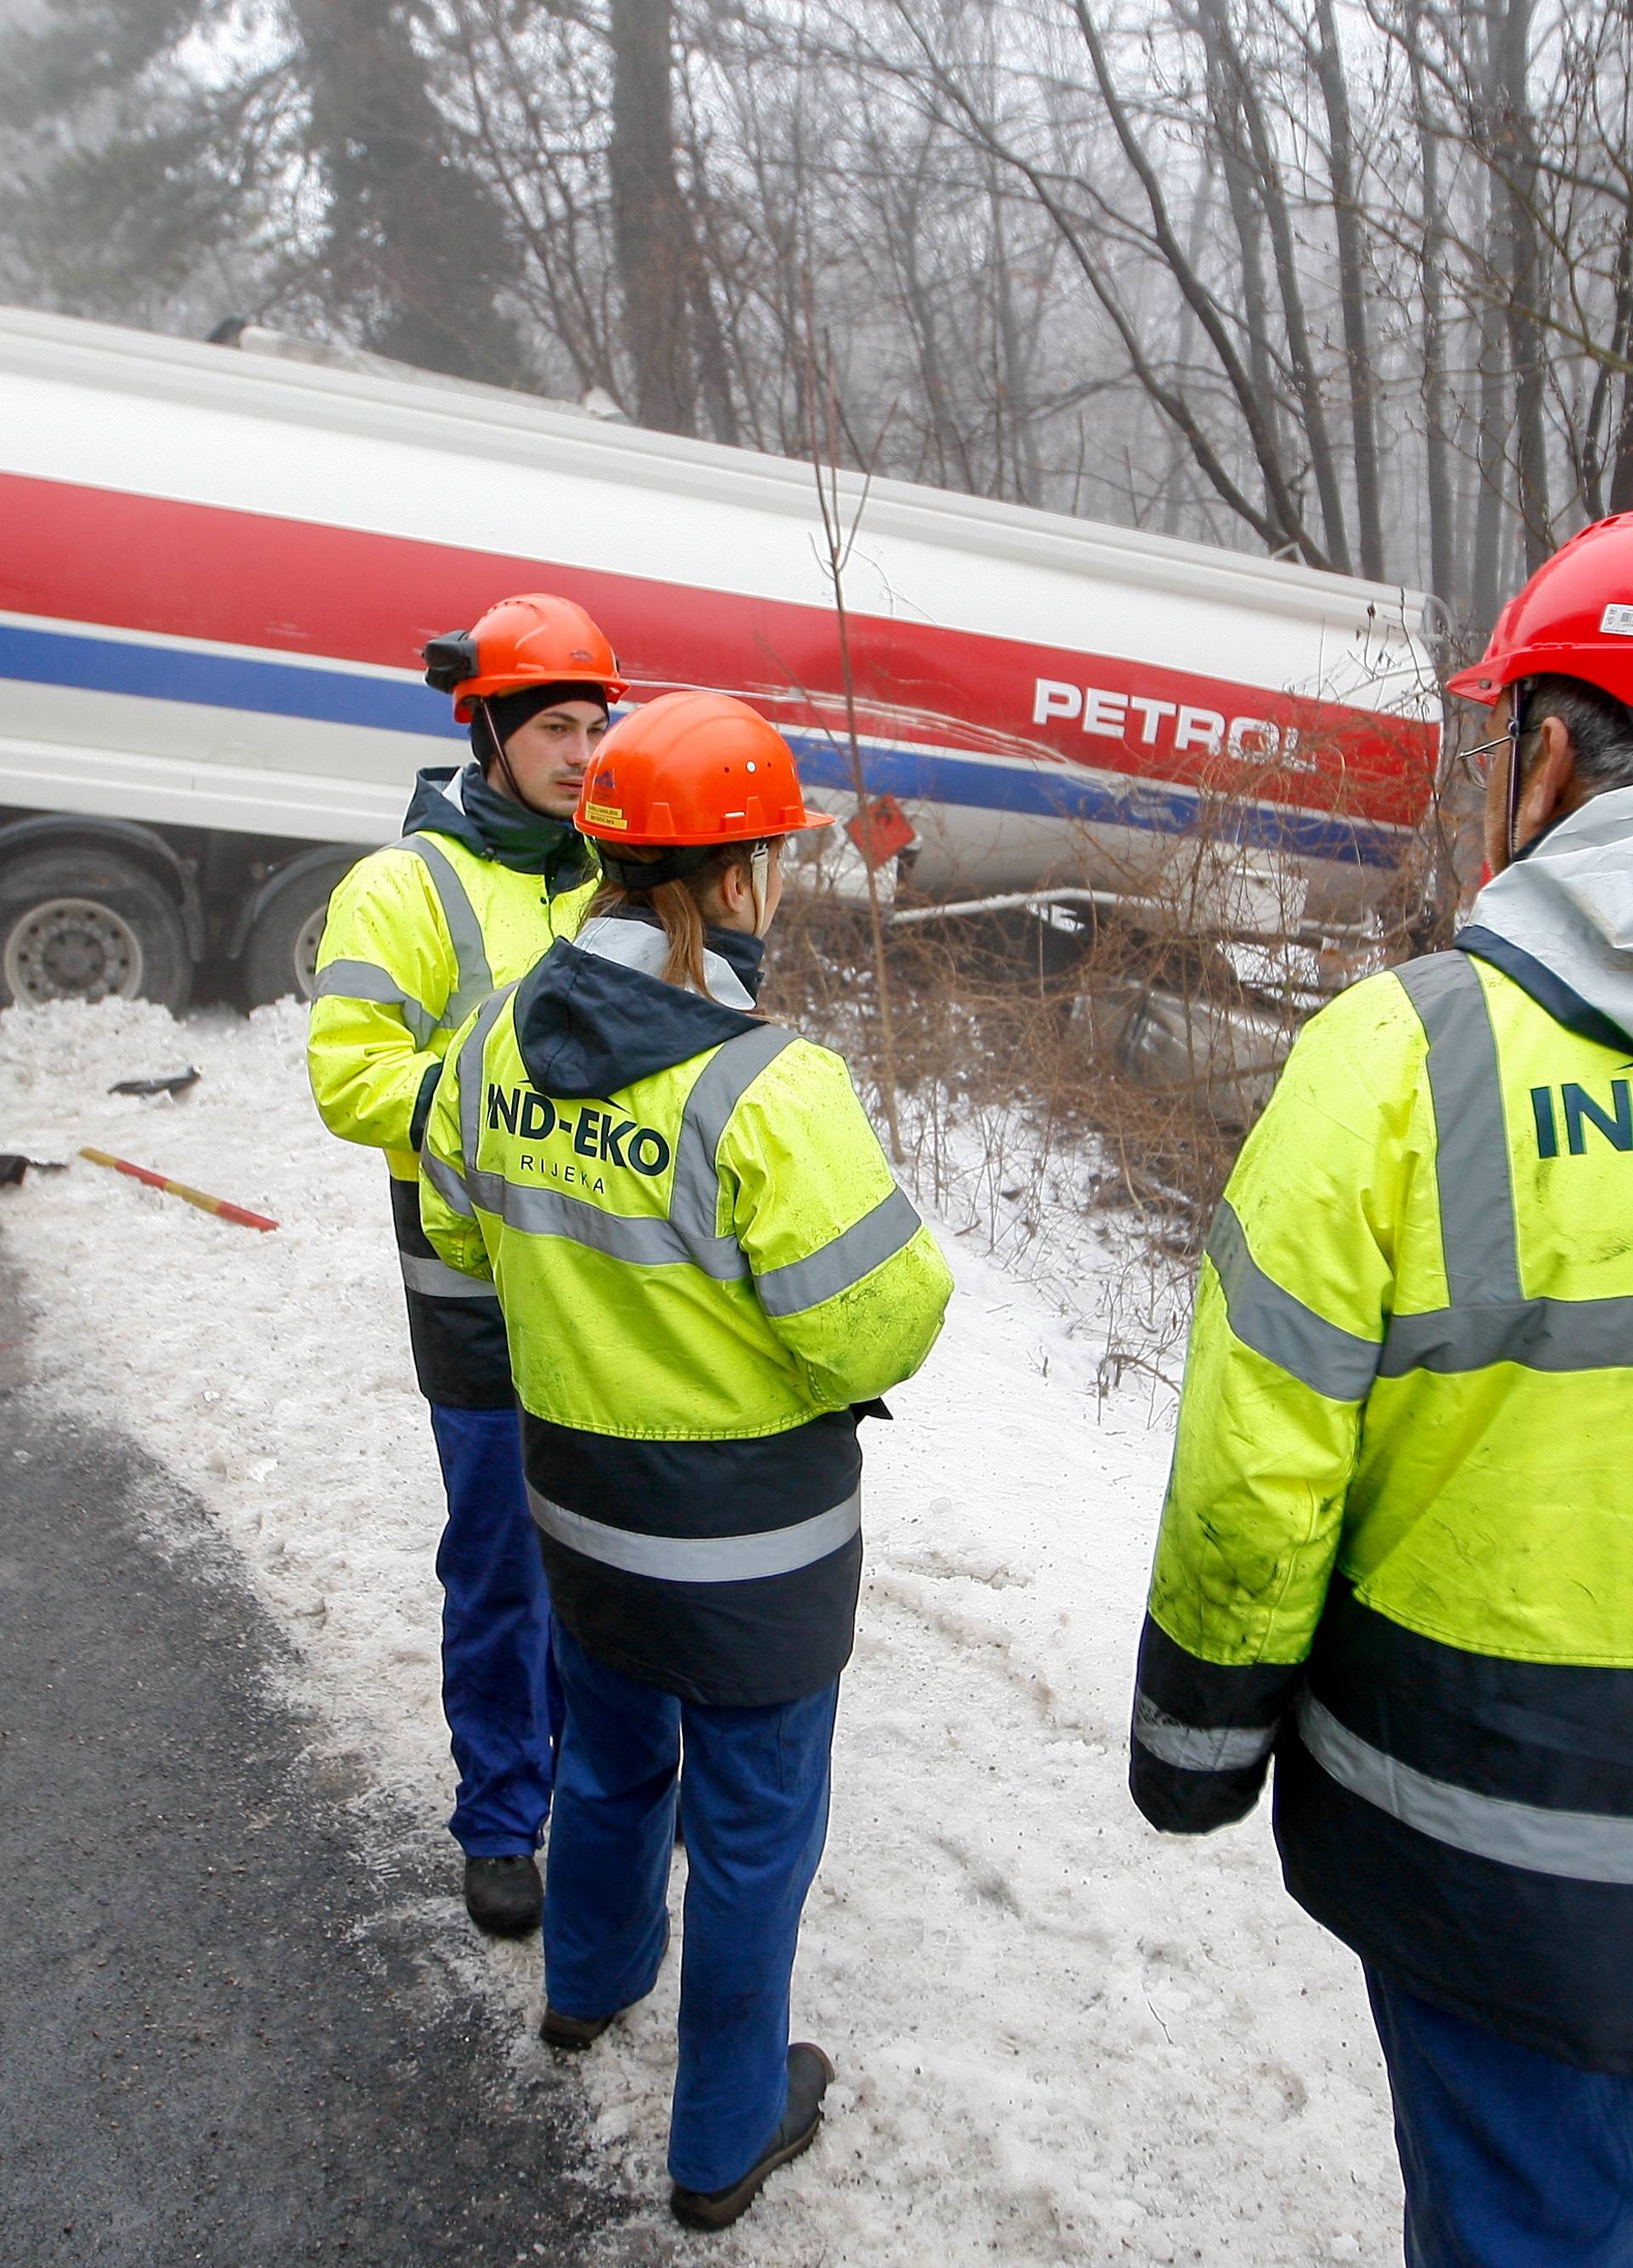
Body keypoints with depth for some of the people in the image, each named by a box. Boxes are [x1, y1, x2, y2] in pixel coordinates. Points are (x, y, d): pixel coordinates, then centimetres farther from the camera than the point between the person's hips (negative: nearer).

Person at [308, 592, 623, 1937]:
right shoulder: (409, 886, -9)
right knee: (505, 1568, 7)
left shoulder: (612, 879, 9)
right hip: (488, 1293, -5)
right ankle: (503, 1819, 28)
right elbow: (350, 1075, -16)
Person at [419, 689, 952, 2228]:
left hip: (578, 1498, 7)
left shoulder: (503, 1039, -8)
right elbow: (873, 1333, -26)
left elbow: (463, 1227, 7)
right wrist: (905, 1260, -5)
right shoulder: (764, 1088, -30)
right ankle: (726, 2135, 36)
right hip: (746, 1545, -6)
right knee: (752, 1831, 16)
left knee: (611, 1756, 32)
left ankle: (591, 1980, 58)